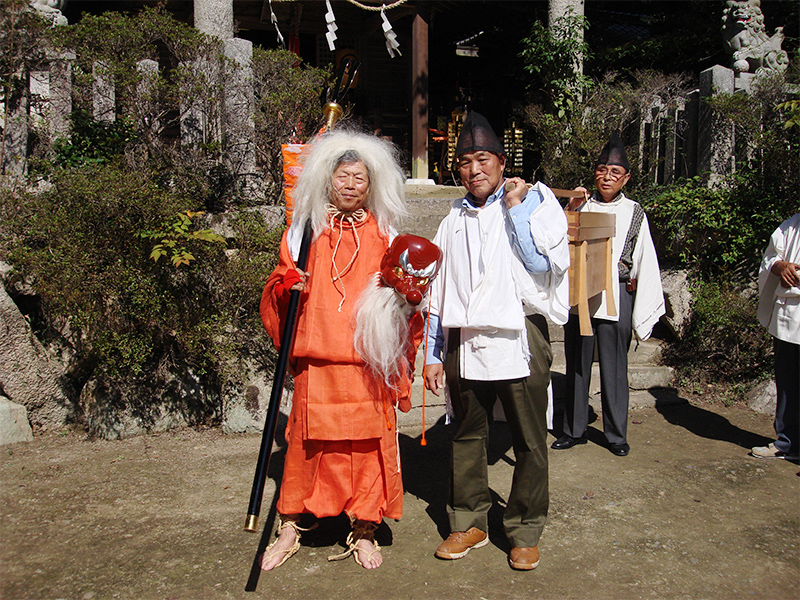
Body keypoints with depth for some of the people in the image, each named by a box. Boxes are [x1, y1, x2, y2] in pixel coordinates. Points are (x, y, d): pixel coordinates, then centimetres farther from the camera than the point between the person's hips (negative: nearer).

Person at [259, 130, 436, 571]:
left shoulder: (383, 233, 9)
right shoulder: (304, 229, 8)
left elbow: (405, 290, 12)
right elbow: (277, 288, 13)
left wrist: (406, 292, -10)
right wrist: (286, 285, -9)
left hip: (369, 361, 0)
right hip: (316, 360, 0)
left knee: (369, 444, 4)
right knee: (306, 444, 5)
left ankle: (363, 533, 22)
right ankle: (289, 529, 23)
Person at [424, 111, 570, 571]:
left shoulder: (535, 202, 4)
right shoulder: (455, 219, 17)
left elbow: (543, 264, -11)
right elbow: (439, 289, 16)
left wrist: (516, 209, -8)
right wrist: (433, 353, 12)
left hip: (518, 338, -4)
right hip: (464, 343, 4)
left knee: (529, 440, 3)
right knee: (468, 435, 10)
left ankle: (525, 532, 19)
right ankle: (470, 524, 25)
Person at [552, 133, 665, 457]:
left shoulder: (634, 213, 6)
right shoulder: (581, 206, 7)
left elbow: (646, 262, 8)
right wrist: (571, 210, -8)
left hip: (615, 299, -1)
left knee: (613, 366, 4)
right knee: (577, 363, 8)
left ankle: (616, 434, 18)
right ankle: (574, 429, 20)